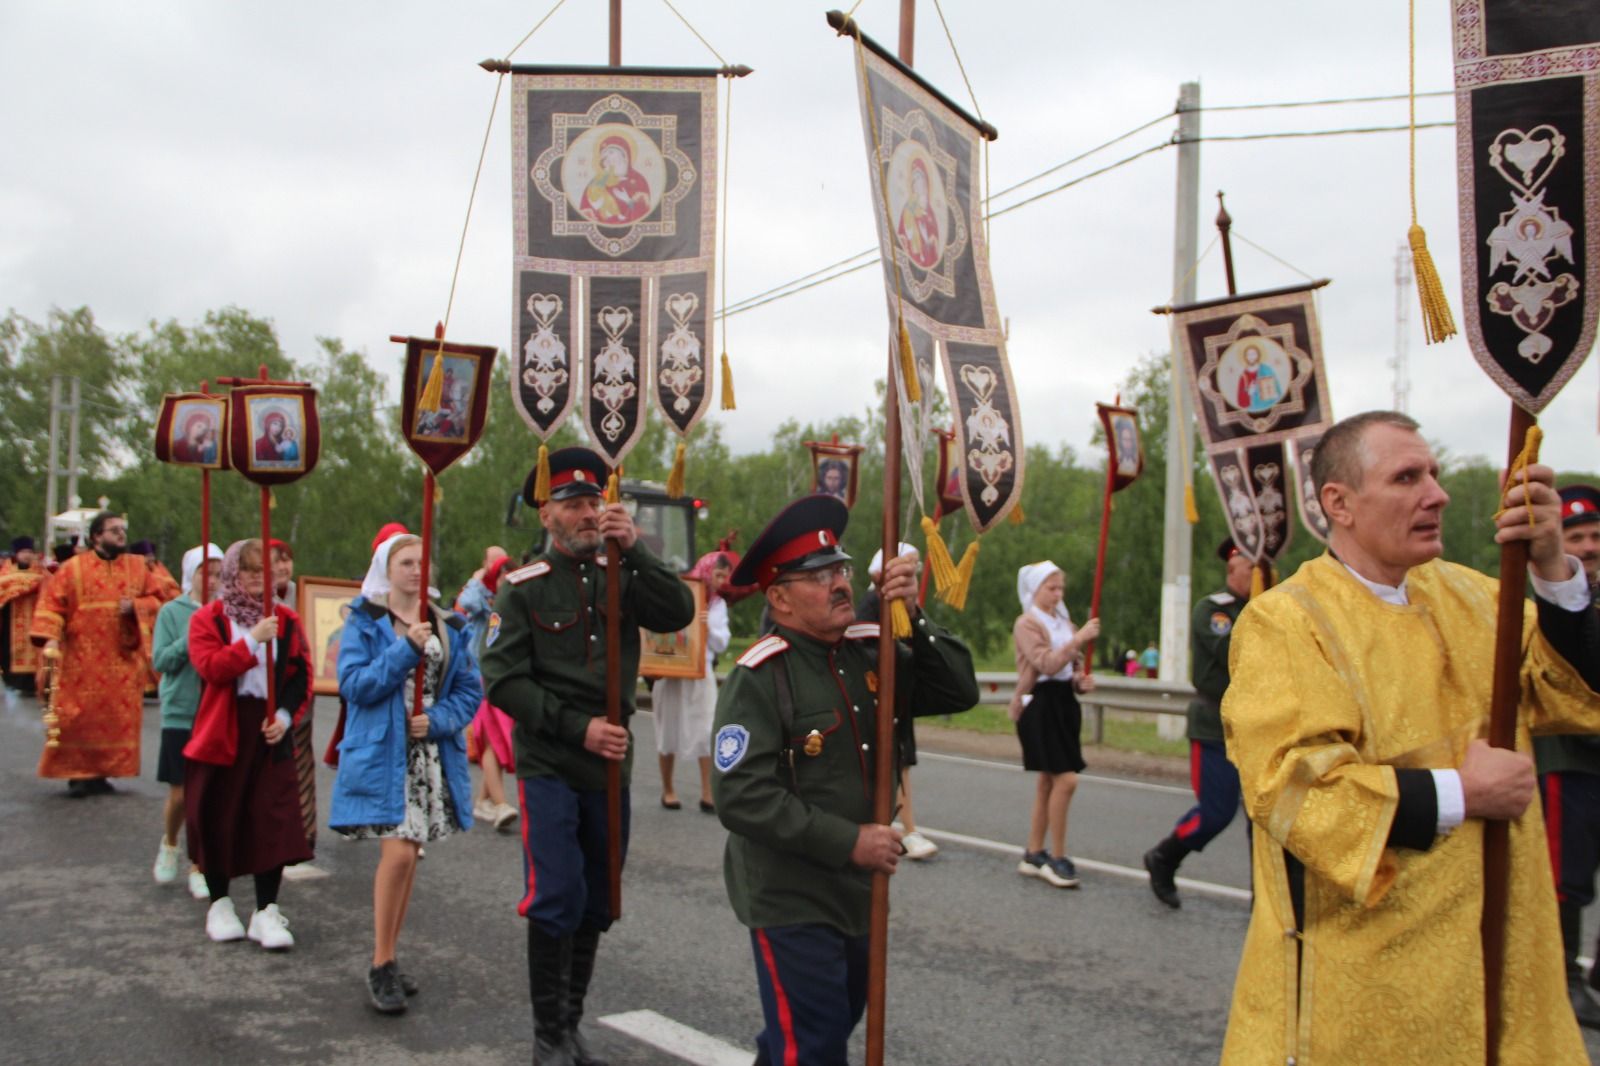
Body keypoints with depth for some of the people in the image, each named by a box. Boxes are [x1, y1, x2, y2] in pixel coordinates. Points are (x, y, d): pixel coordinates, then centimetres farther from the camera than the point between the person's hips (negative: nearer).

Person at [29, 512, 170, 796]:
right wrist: (50, 637, -17)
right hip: (83, 658, -3)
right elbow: (52, 603, -4)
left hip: (124, 656, 3)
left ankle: (102, 772, 10)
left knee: (119, 716, 1)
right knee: (81, 716, -4)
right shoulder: (74, 567, 1)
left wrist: (135, 606, -11)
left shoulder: (138, 566, 9)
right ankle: (79, 774, 4)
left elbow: (156, 599, 9)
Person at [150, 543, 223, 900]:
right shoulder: (172, 612, -2)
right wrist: (190, 640, -17)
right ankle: (169, 844, 37)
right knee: (180, 793, 7)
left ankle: (199, 867, 15)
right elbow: (159, 660, -6)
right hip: (180, 714, -1)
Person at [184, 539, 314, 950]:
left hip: (270, 733, 1)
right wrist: (253, 640, -21)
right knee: (217, 819, 6)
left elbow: (301, 675, 5)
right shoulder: (208, 619, 1)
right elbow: (209, 667, -16)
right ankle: (220, 904, 23)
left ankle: (266, 911, 2)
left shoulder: (286, 620, 8)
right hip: (221, 733, -1)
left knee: (273, 820, -4)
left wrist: (285, 715, -9)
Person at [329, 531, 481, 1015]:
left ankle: (388, 960, 22)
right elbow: (353, 684, -11)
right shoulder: (365, 622, 1)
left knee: (406, 854, 10)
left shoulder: (447, 626, 11)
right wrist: (406, 650, -18)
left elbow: (469, 689, 8)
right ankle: (381, 965, -2)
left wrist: (437, 720, -10)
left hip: (432, 755, 4)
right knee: (398, 852, -15)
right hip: (382, 754, -4)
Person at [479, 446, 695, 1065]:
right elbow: (504, 680, -9)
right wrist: (579, 728, -15)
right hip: (548, 768, -4)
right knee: (557, 900, -6)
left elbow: (679, 615, -12)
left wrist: (634, 548, -20)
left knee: (596, 903, 11)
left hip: (611, 765, 4)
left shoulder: (620, 577, 5)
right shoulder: (523, 587, -4)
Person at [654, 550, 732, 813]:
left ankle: (707, 793, -3)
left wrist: (709, 626, -13)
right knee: (669, 730, 7)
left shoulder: (718, 604, 9)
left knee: (707, 731, -6)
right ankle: (667, 789, 20)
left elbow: (721, 644, 4)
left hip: (702, 672, 3)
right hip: (670, 671, -2)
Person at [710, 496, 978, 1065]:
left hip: (858, 891, 7)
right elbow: (740, 797, -24)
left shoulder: (871, 650, -1)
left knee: (840, 1017, 25)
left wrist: (913, 616, -16)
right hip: (791, 903, -7)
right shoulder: (758, 678, -18)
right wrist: (848, 842, -23)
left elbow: (958, 692, -3)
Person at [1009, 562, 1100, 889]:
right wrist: (1079, 638, -25)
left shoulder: (1062, 621, 16)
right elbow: (1047, 663, -22)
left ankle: (1033, 855, 18)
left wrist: (1081, 680, 0)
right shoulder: (1026, 623, -8)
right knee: (1065, 779, -14)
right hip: (1040, 704, -8)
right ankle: (1058, 858, -5)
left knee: (1048, 781, 10)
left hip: (1064, 702, 8)